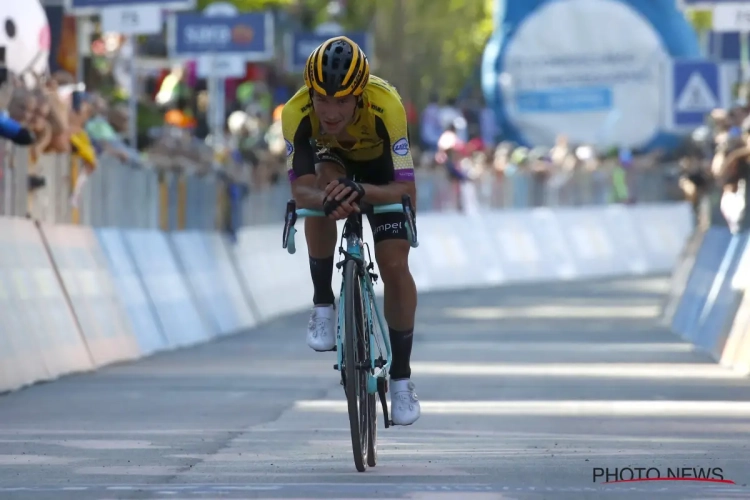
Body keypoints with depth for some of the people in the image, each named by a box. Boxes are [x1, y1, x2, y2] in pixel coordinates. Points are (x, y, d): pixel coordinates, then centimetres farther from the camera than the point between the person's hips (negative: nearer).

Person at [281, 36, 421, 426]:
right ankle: (323, 305, -14)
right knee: (323, 187, -34)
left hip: (380, 165, -1)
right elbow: (301, 189, -34)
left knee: (394, 266, -13)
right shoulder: (297, 112, -36)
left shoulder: (386, 106, -40)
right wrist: (327, 199, -56)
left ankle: (401, 377, 4)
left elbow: (405, 188, -38)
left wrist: (361, 192, -57)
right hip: (331, 157, 1)